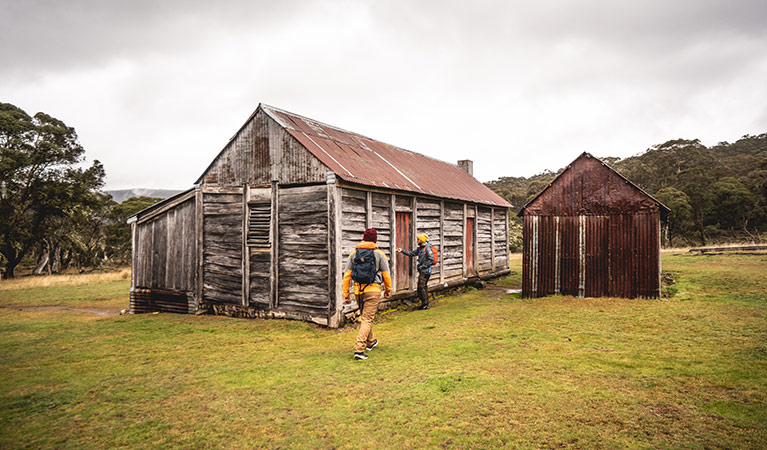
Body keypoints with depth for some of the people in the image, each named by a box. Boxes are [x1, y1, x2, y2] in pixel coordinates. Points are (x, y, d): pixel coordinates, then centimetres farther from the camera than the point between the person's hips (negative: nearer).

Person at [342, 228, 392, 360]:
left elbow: (347, 275, 2)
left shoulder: (354, 254, 6)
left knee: (364, 317, 22)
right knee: (367, 319, -3)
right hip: (373, 290, -4)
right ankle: (359, 349, -13)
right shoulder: (379, 254, -2)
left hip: (358, 290, 4)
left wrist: (345, 294, 6)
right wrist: (388, 290, 17)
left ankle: (370, 342, 39)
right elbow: (386, 274, 2)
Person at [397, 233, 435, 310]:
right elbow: (412, 253, 23)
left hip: (425, 271, -9)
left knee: (421, 286, -10)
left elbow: (431, 260, -18)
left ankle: (425, 304, -4)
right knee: (424, 287, 11)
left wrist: (423, 266, -17)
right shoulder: (420, 248, 15)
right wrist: (402, 251, 18)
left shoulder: (427, 248, -13)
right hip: (422, 271, 9)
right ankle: (425, 304, 17)